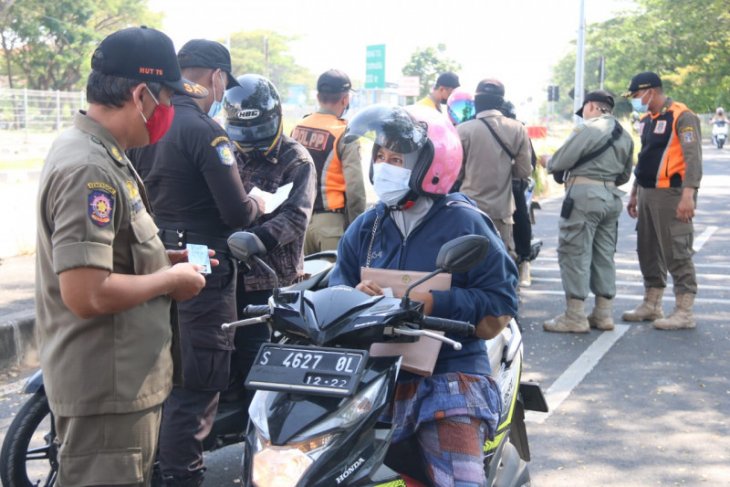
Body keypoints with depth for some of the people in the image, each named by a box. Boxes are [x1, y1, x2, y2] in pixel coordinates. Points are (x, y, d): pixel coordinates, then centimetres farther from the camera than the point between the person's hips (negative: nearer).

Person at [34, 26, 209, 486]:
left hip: (124, 380, 10)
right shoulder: (89, 171, -23)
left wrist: (169, 258, 10)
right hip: (107, 391, -10)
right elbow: (86, 294, -30)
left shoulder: (97, 153, 10)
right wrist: (171, 280, -17)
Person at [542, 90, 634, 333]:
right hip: (611, 195, 8)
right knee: (604, 255, 13)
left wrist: (548, 163, 9)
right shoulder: (625, 136, 14)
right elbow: (625, 174, 19)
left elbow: (560, 161, -12)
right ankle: (603, 313, 18)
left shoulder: (589, 129, -11)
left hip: (584, 194, -8)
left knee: (575, 253, -3)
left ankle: (575, 316, -2)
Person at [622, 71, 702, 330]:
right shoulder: (647, 120, 16)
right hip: (647, 194, 9)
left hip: (670, 195, -9)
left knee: (676, 253, -6)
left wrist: (688, 195, -25)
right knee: (648, 251, 13)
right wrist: (634, 193, 24)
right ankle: (651, 305, 24)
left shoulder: (682, 117, -11)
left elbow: (693, 158, -17)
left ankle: (684, 313, 0)